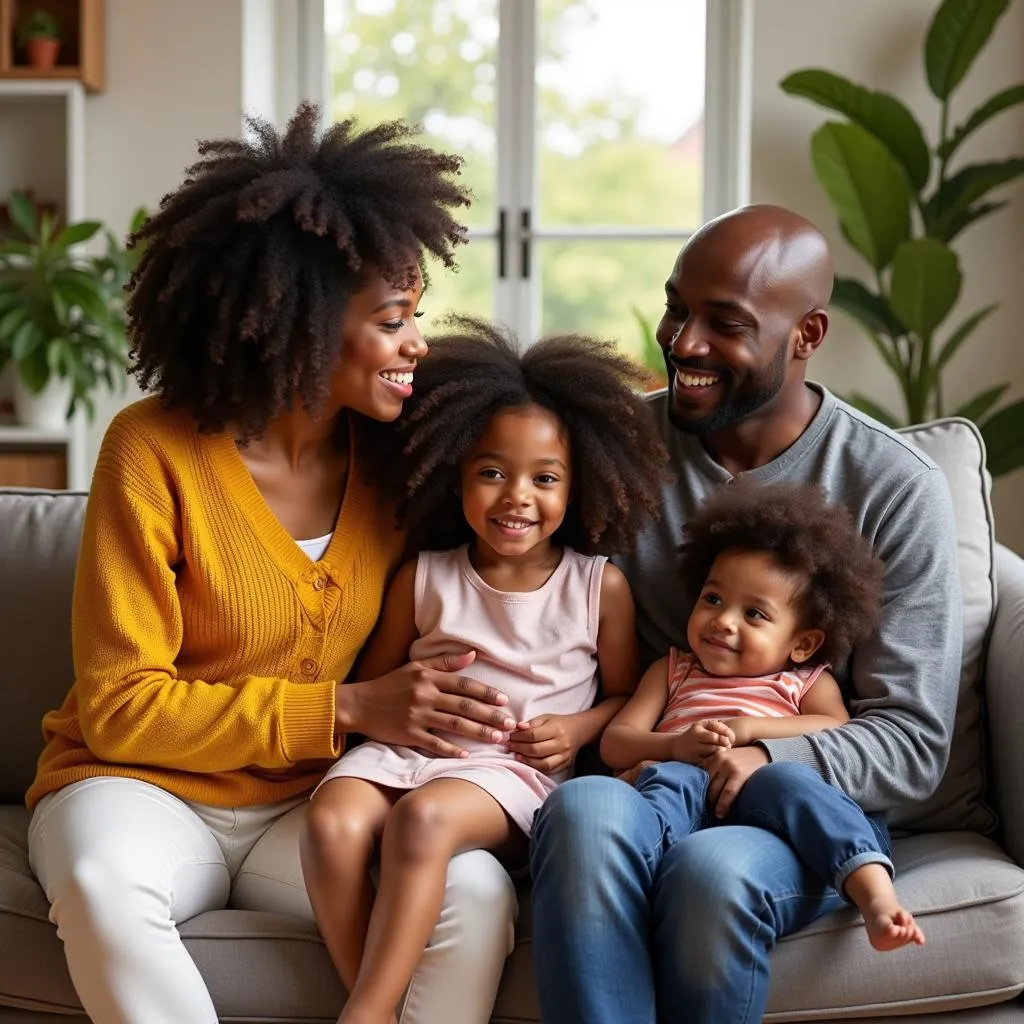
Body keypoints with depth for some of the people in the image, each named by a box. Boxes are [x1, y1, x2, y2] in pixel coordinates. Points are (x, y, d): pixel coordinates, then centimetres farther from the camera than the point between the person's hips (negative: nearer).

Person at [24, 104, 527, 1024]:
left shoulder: (389, 453, 0)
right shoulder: (153, 452, -13)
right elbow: (119, 708, -13)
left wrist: (431, 703, -7)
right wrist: (344, 710, -19)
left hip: (305, 805, 4)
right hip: (143, 783, -3)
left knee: (476, 894, -27)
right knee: (105, 886, -38)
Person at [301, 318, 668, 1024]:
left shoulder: (600, 586, 6)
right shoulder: (422, 577, 10)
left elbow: (627, 695, 15)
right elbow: (371, 684, 18)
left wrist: (580, 728, -5)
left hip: (516, 770, -2)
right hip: (406, 751, 3)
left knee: (425, 817, -36)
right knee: (333, 821, -30)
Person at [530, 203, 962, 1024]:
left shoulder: (896, 490, -1)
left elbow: (911, 741, -2)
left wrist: (775, 762, -21)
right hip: (633, 779, 2)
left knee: (712, 870, -37)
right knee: (584, 812, -36)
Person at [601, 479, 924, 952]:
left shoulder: (807, 682, 26)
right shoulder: (672, 671, 31)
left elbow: (839, 731, 3)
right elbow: (614, 743, 17)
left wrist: (750, 727, -8)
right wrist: (675, 746, -5)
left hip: (762, 807, -1)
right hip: (686, 797, 1)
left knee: (783, 778, -34)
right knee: (673, 778, -31)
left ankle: (876, 894, -53)